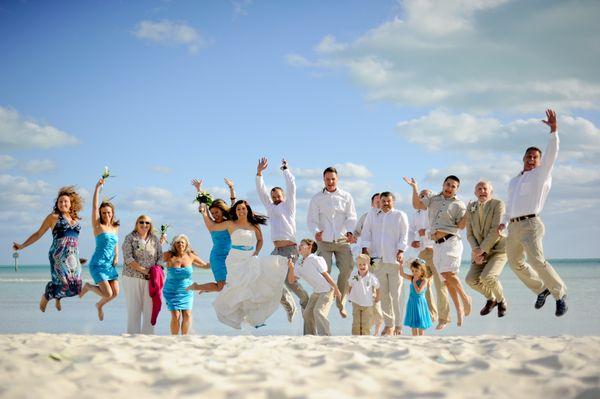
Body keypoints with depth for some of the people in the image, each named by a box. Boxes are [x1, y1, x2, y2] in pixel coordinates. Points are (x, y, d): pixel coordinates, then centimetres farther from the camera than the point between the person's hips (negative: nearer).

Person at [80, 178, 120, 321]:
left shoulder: (115, 228, 10)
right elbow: (94, 207, -17)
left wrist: (117, 256, 7)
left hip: (110, 265, 6)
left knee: (115, 293, 0)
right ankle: (88, 287, 15)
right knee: (108, 294, -14)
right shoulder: (98, 226, -7)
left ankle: (99, 305, 31)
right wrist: (97, 187, -21)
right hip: (97, 265, -6)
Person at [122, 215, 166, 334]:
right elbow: (128, 258, -9)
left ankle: (148, 334, 9)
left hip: (150, 279, 3)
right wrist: (143, 270, -15)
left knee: (149, 309, 2)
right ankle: (133, 335, 5)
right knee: (133, 309, 0)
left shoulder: (155, 239, 11)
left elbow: (159, 257, 12)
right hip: (132, 277, -3)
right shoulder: (130, 238, 1)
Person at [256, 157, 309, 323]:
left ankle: (305, 301, 10)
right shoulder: (270, 208, 21)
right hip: (276, 250, 6)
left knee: (289, 280, -15)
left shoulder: (288, 206, 8)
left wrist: (285, 169, 6)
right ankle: (289, 307, 14)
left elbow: (291, 187, -1)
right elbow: (261, 191, 18)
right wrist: (259, 172, 11)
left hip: (290, 249, -6)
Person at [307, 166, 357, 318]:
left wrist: (350, 232, -15)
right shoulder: (316, 198, 6)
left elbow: (351, 217, 4)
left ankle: (340, 303, 12)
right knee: (324, 272, -7)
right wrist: (316, 232, -20)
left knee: (347, 269, -5)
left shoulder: (346, 197, 8)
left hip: (342, 240, 1)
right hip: (324, 241, -1)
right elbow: (312, 219, 0)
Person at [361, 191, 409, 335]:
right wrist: (365, 249, -2)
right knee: (384, 294, 4)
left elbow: (404, 235, 2)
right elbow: (366, 234, 13)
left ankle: (398, 326, -3)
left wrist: (401, 251, -11)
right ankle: (389, 324, 10)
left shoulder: (400, 215, 8)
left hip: (394, 259, -3)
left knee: (396, 294, -6)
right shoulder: (372, 217, 17)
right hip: (377, 260, 3)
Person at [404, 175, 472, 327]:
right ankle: (459, 310, 10)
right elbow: (417, 205, 6)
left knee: (448, 273, -21)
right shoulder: (433, 200, 18)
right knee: (447, 278, 4)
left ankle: (465, 297, -1)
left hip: (451, 241, -5)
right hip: (437, 244, 5)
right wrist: (415, 187, 0)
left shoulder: (458, 204, 6)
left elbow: (461, 225, -3)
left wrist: (469, 212, -16)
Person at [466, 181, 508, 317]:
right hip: (480, 252, 5)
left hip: (498, 249, -5)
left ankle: (501, 300, 3)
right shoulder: (471, 208, 7)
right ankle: (491, 299, 15)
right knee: (471, 279, -15)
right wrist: (476, 250, -14)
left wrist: (482, 249, -21)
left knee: (487, 277, -27)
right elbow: (470, 234, 4)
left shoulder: (498, 204, -10)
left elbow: (496, 230, -18)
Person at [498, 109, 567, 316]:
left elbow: (552, 153, -9)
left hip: (530, 225, -8)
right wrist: (504, 222, 17)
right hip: (513, 228, 8)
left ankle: (560, 293, -12)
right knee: (516, 264, 15)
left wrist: (553, 129, -20)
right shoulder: (514, 181, 25)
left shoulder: (541, 174, 6)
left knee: (537, 261, -24)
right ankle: (541, 289, 34)